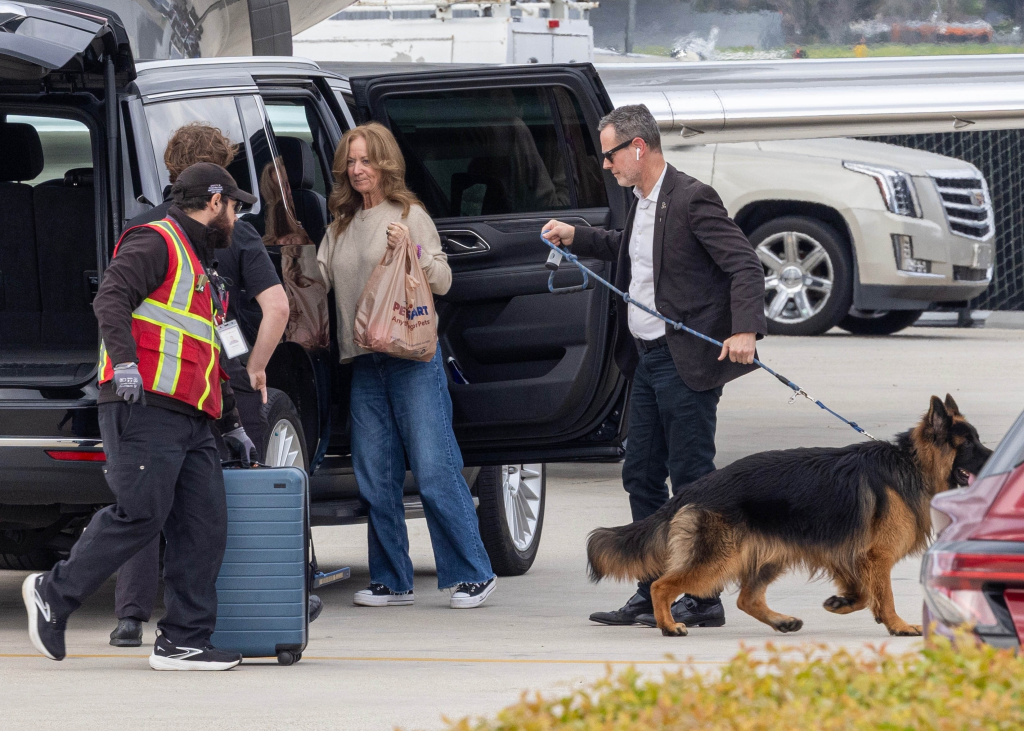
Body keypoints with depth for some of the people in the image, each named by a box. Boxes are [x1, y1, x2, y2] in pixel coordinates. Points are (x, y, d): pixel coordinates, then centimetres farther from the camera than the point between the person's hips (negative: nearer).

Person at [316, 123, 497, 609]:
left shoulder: (409, 215, 1)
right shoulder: (341, 226, 17)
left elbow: (443, 281, -2)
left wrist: (412, 250, -17)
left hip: (413, 359, -6)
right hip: (364, 363, 6)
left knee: (435, 469, -8)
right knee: (375, 478, 4)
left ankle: (473, 574, -4)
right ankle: (391, 581, 11)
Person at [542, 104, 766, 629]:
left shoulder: (691, 200, -15)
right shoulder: (642, 203, 13)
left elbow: (744, 265, -20)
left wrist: (745, 330, -33)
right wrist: (576, 238, 24)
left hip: (686, 361, -10)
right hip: (647, 359, 10)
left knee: (691, 478, -5)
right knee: (641, 476, 11)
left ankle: (705, 599, 1)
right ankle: (652, 595, 18)